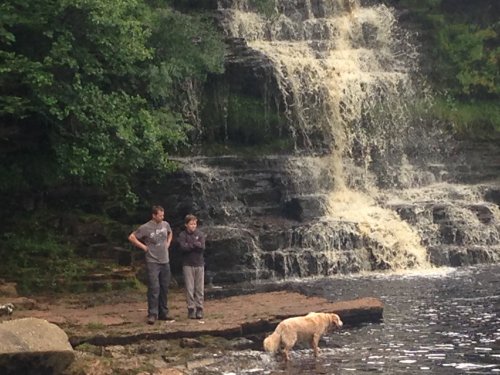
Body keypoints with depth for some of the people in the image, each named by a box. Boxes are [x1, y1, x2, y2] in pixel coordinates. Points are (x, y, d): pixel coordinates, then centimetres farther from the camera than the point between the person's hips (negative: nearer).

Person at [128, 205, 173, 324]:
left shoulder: (165, 225, 5)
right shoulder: (145, 228, -11)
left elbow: (170, 233, 27)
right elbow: (131, 237, -6)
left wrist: (168, 243, 11)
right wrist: (143, 247, -8)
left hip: (165, 261, 6)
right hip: (152, 262, -6)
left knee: (164, 288, 11)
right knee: (154, 288, -12)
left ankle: (163, 313, 20)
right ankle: (152, 314, -9)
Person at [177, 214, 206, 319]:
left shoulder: (200, 234, 4)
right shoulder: (182, 235, -1)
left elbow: (202, 247, -8)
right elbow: (183, 247, -15)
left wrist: (190, 245, -12)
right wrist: (196, 245, -12)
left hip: (199, 264, 2)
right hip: (188, 264, -2)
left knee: (200, 288, 2)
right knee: (189, 288, -2)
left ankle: (199, 309, 7)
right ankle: (191, 309, 3)